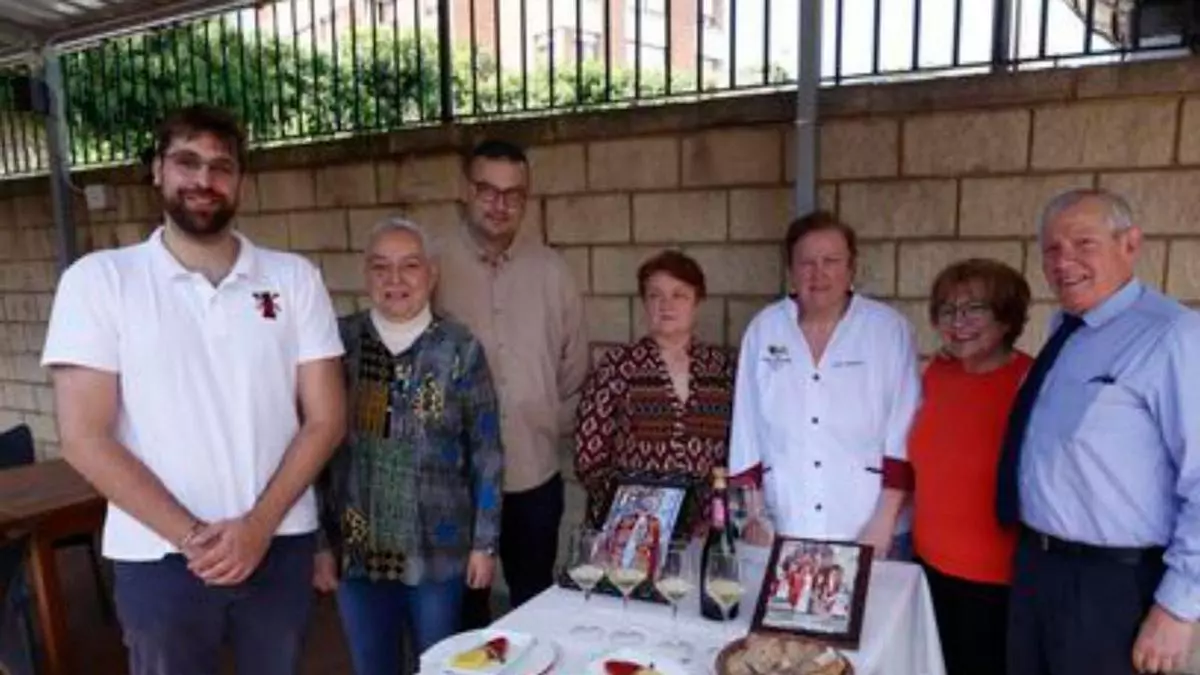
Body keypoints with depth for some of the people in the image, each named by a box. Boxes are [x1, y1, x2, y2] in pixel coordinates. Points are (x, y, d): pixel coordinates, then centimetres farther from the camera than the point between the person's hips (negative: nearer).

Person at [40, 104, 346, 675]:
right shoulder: (99, 279, -3)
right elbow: (85, 437, -7)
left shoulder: (294, 277, 0)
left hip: (280, 543, 2)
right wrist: (192, 536, -12)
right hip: (158, 557, -1)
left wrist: (259, 525, -11)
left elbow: (325, 418, -2)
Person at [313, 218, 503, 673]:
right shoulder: (339, 342, -5)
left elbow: (486, 455, -4)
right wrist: (319, 541, 1)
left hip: (438, 550, -1)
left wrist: (484, 543, -3)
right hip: (356, 549, 2)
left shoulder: (460, 350, -8)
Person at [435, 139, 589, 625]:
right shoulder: (435, 269, -8)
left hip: (536, 472, 2)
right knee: (465, 603, 18)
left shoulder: (552, 271, 1)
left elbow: (574, 366, 8)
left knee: (535, 601, 20)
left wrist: (557, 428, 7)